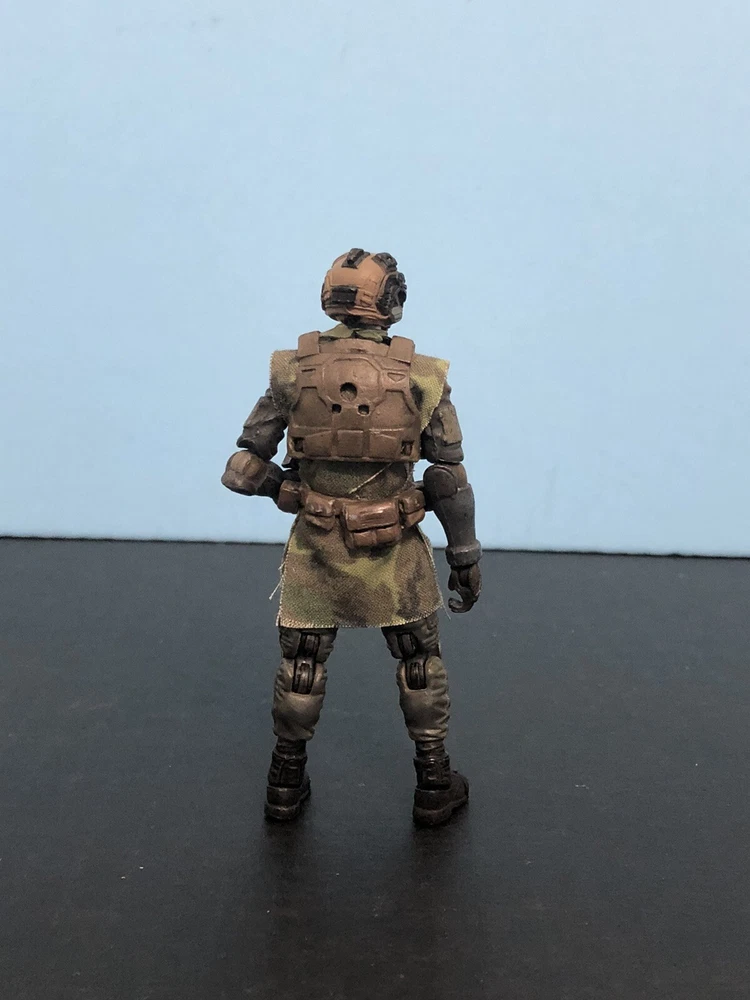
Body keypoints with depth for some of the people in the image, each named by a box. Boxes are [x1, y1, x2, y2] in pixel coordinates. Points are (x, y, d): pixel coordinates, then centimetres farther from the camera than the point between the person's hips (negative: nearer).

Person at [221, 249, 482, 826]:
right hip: (393, 551, -1)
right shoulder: (421, 376, -10)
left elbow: (244, 469, -5)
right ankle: (434, 786, 25)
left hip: (316, 547, 1)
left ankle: (287, 783, 29)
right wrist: (466, 558, 2)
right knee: (420, 660, 17)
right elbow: (451, 480, -8)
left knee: (302, 662, 18)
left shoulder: (294, 369, -6)